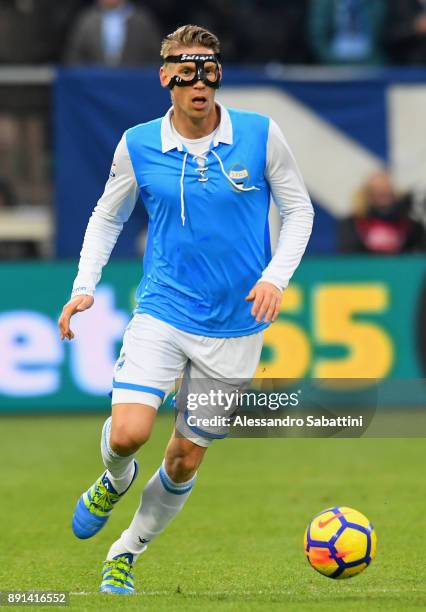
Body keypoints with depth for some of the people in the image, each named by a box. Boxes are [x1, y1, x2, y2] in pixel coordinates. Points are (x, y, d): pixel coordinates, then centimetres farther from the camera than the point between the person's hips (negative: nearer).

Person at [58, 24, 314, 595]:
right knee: (128, 432, -19)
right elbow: (108, 215, 12)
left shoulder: (261, 135, -7)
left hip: (235, 325, 0)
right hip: (161, 312, 0)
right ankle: (115, 481, 18)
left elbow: (298, 209, 4)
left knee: (186, 459, 5)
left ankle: (126, 554, 28)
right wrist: (84, 286, -1)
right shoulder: (138, 145, -4)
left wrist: (276, 275, -11)